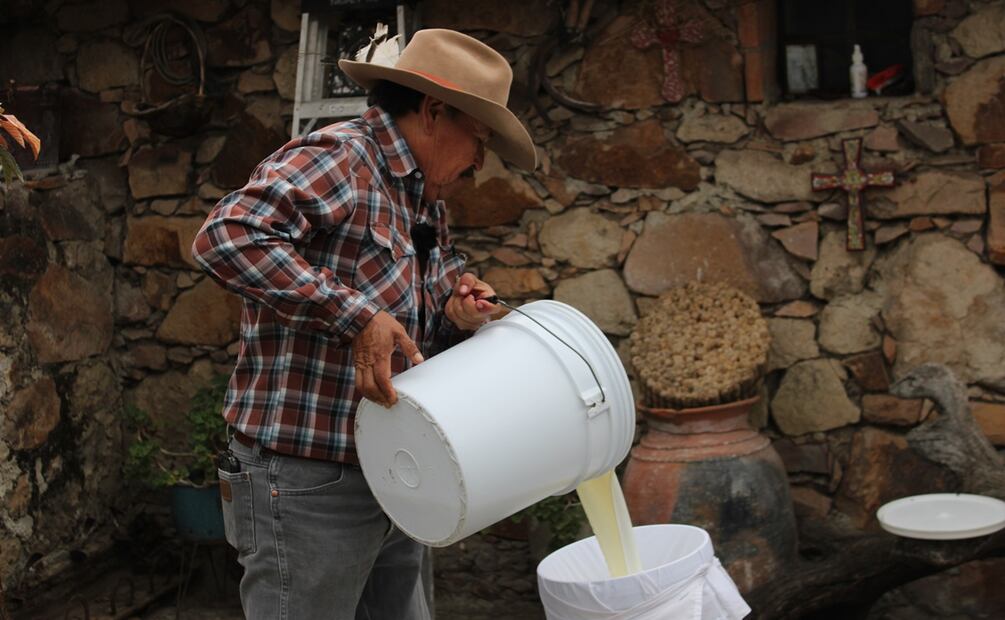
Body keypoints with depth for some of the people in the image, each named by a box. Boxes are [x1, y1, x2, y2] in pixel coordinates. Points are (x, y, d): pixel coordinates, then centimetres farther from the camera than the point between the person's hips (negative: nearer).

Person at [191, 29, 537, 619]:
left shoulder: (429, 206, 16)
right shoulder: (338, 157, -12)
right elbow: (227, 236, -27)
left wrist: (456, 317, 0)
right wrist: (354, 316, -28)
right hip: (308, 484, -9)